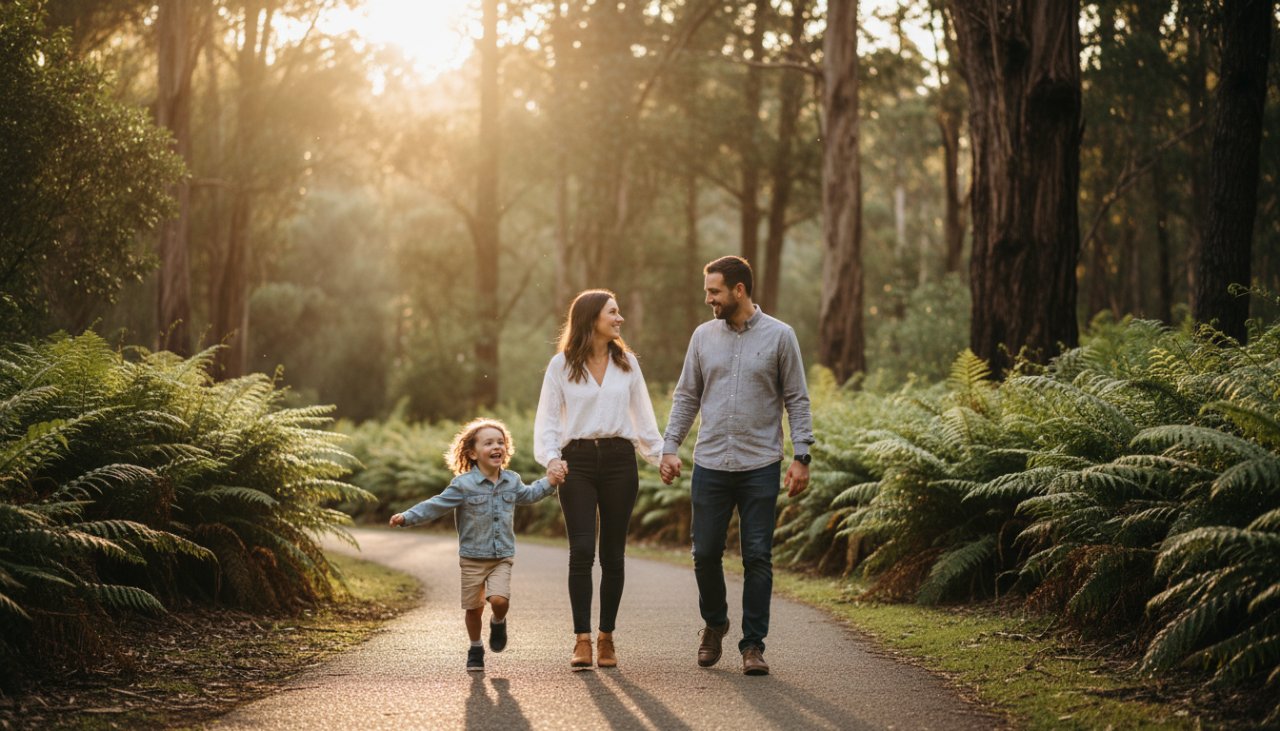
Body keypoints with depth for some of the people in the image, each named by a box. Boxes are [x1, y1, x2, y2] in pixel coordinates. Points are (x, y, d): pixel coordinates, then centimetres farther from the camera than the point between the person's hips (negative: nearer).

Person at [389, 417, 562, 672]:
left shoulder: (512, 481, 5)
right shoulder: (464, 484, -10)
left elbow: (527, 495, 27)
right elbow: (436, 506, -10)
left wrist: (549, 483, 19)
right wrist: (407, 517, -19)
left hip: (502, 557, 2)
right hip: (472, 558, -2)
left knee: (499, 600, -19)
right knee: (474, 608, 6)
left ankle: (498, 623, 15)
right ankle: (475, 649, 28)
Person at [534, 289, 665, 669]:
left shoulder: (627, 363, 11)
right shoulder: (561, 365, 3)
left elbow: (642, 414, 16)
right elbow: (547, 418, 3)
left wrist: (659, 455, 9)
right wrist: (550, 458, -12)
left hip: (619, 459, 2)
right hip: (577, 460, -2)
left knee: (613, 553, 3)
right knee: (582, 550, -11)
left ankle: (606, 637, 11)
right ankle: (582, 639, -8)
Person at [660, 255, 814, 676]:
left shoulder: (779, 336, -1)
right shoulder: (704, 336, 8)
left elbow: (797, 401, 1)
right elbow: (686, 397, 13)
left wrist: (801, 456, -6)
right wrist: (670, 447, 5)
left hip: (760, 467, -3)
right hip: (710, 464, 3)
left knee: (758, 558, -1)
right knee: (705, 553, 5)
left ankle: (753, 645, 7)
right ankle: (714, 625, 29)